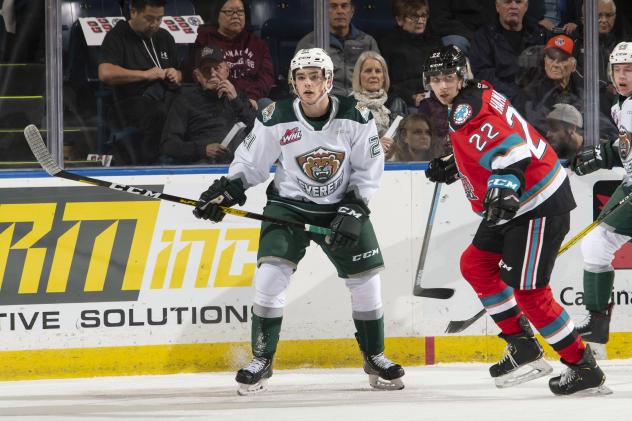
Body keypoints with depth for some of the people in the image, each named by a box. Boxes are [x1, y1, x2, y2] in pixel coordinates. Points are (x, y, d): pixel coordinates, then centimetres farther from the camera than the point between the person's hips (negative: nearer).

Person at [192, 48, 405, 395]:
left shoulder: (356, 118, -11)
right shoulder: (275, 119, -12)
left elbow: (367, 171, -3)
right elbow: (249, 163, -1)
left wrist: (353, 210, -13)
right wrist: (224, 191, -16)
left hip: (340, 207, 1)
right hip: (289, 204, -1)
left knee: (365, 278, -1)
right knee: (271, 272, -18)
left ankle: (374, 357, 20)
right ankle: (261, 360, -6)